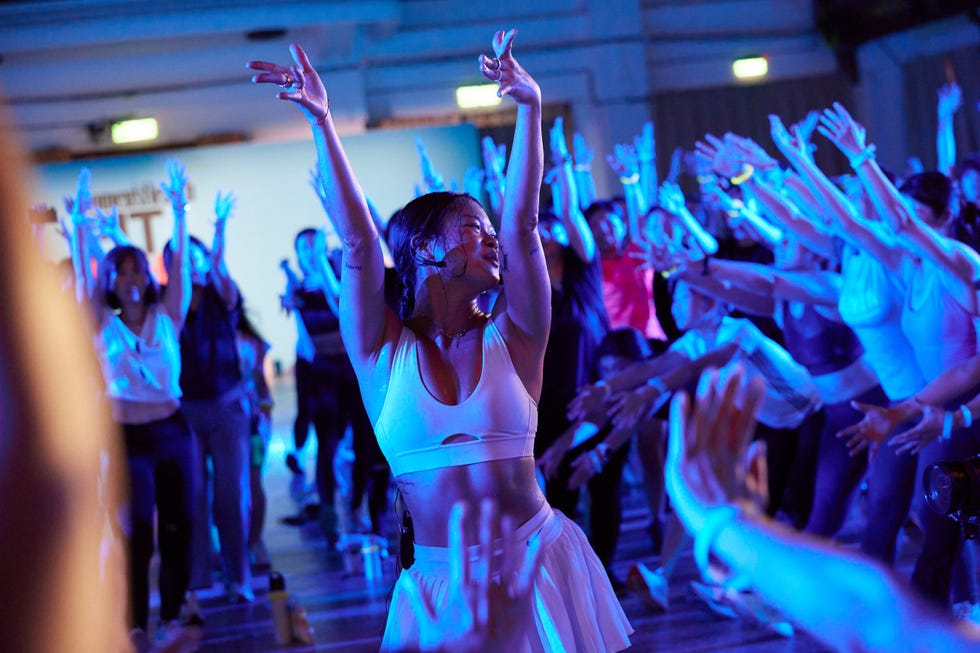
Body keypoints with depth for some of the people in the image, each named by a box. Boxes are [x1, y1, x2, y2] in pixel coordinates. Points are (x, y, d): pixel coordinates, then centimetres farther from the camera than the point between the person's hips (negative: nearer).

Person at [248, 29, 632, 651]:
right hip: (439, 583, -1)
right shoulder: (385, 353, -2)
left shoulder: (509, 338, 0)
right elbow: (359, 241, -11)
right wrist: (322, 122, -18)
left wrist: (531, 108, -17)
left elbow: (523, 220, -9)